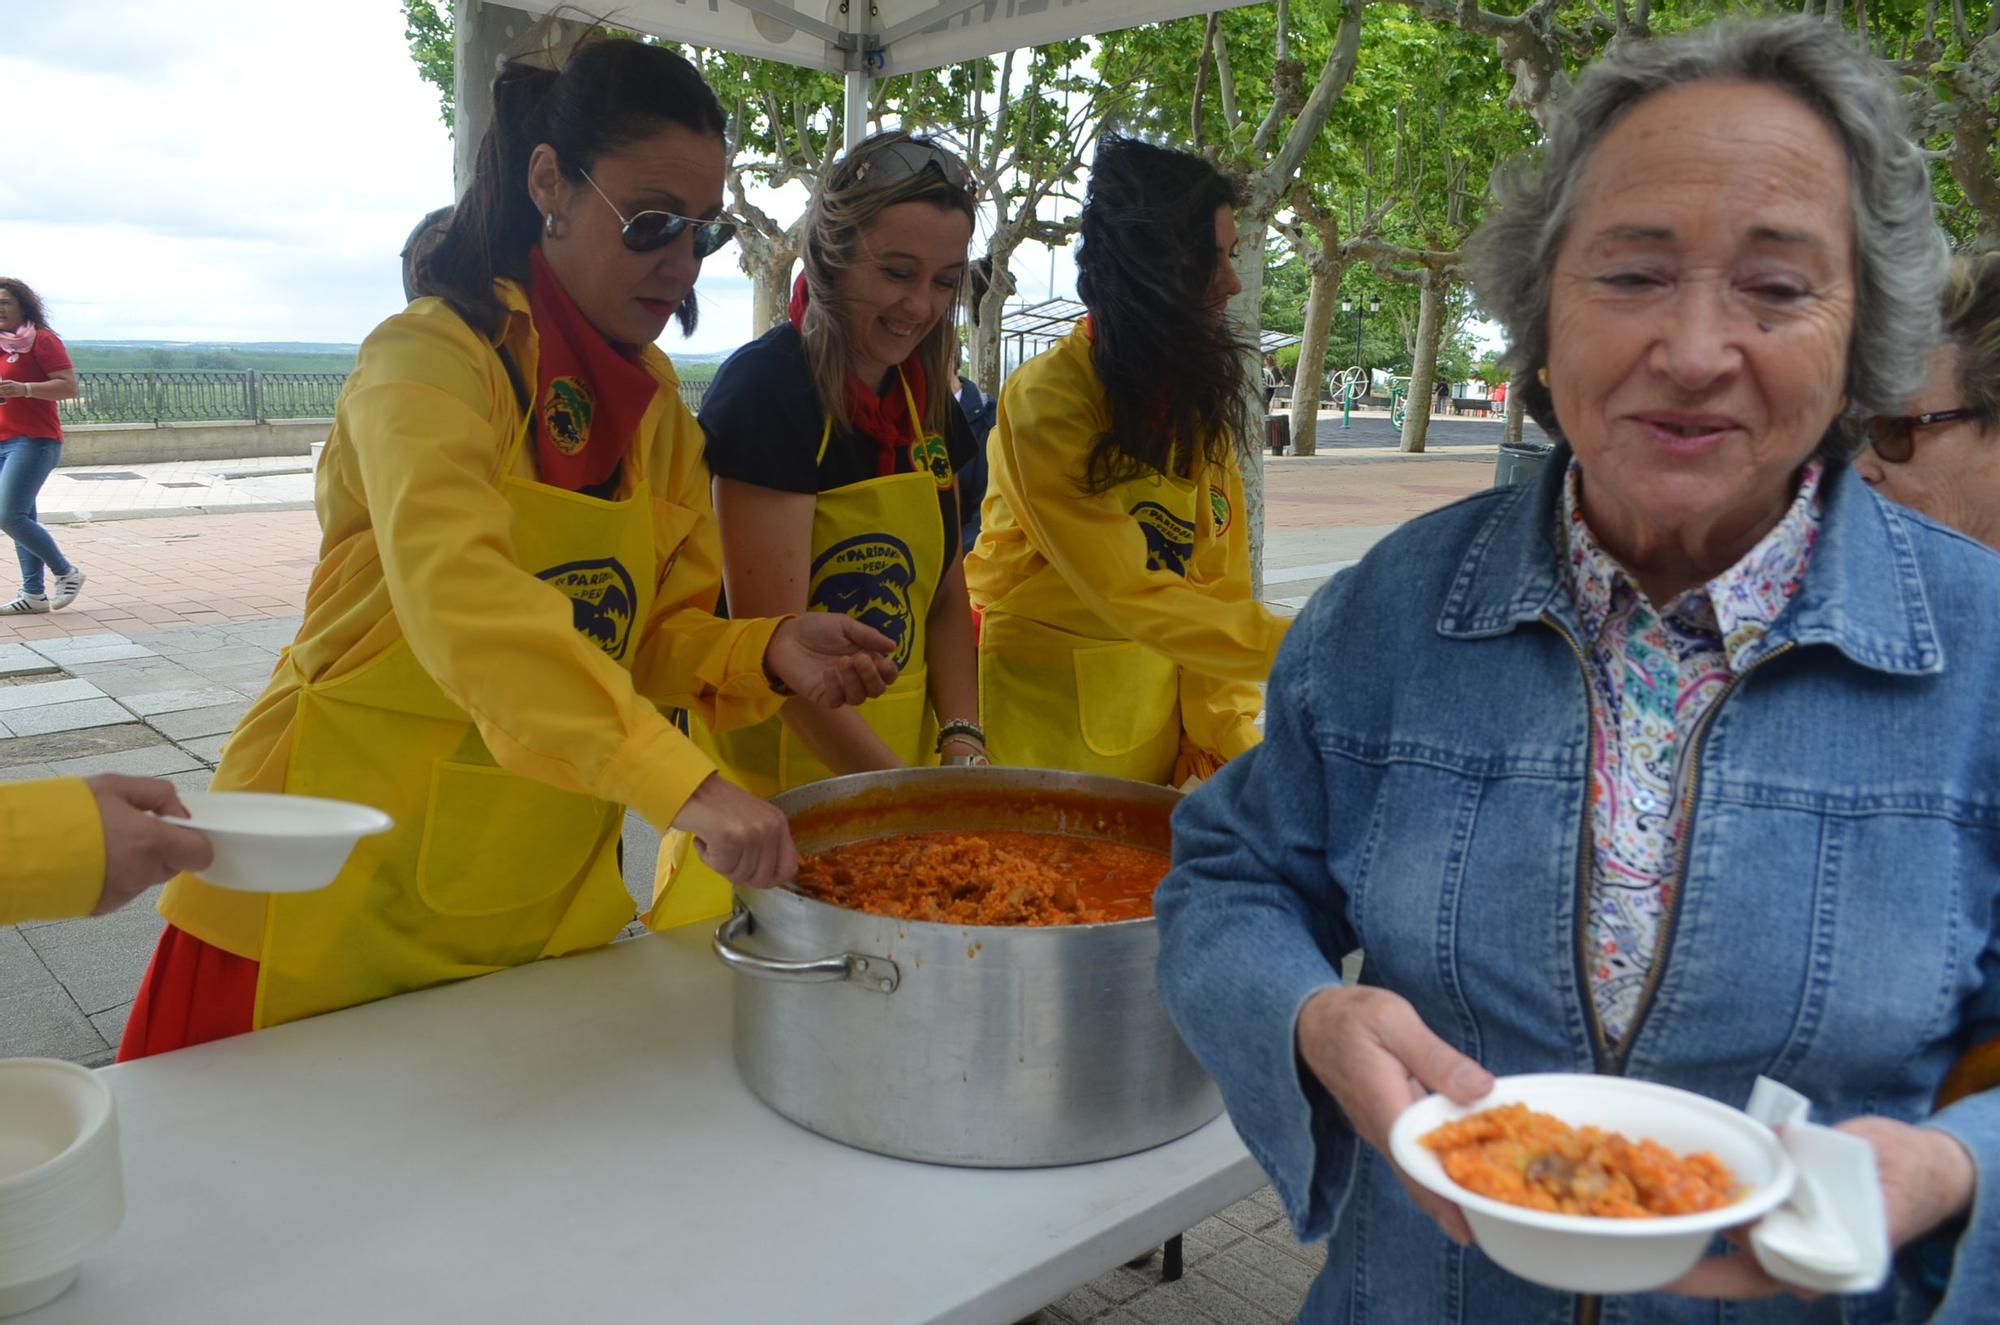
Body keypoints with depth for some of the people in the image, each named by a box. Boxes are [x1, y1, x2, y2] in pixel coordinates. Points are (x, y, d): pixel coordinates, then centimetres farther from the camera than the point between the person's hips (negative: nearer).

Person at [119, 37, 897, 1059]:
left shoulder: (659, 407, 5)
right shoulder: (436, 354, -17)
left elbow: (656, 633, 5)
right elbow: (457, 595, -34)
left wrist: (768, 652, -17)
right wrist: (681, 781, -44)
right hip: (345, 896, -5)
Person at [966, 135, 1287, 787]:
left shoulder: (1203, 394, 4)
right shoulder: (1046, 397, -18)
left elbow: (1217, 582, 0)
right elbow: (1129, 596, -22)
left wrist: (1230, 733, -10)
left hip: (1159, 702, 6)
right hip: (1048, 703, -5)